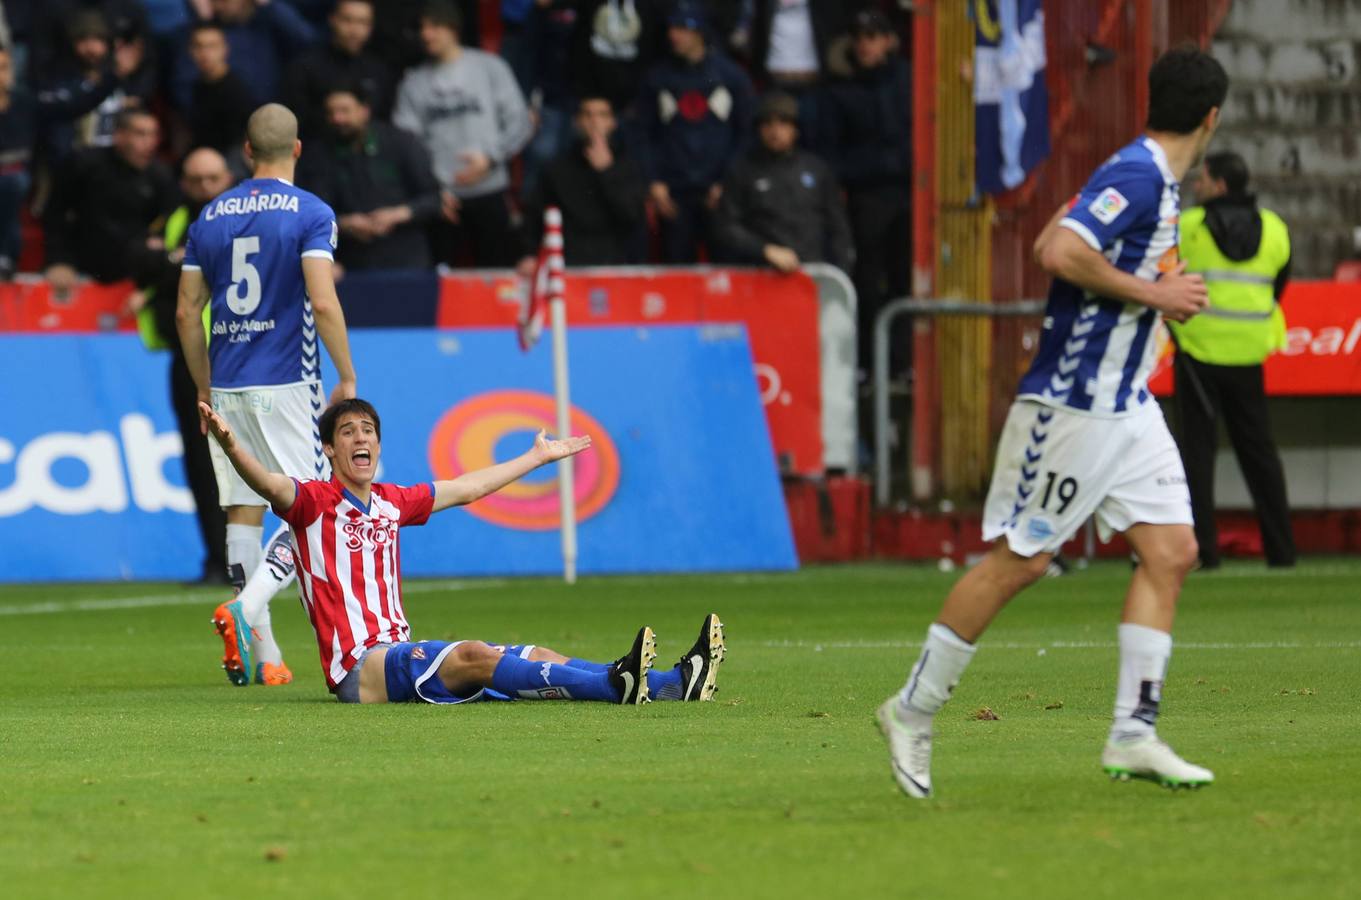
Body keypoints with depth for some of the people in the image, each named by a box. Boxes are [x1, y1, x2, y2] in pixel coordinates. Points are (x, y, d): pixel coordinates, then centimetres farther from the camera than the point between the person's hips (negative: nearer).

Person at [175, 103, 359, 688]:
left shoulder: (210, 217, 10)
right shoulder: (309, 213, -6)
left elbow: (187, 313, 10)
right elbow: (323, 302, -16)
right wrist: (348, 377, -7)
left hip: (227, 388, 5)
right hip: (286, 384, -5)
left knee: (243, 513, 9)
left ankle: (260, 654, 9)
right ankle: (245, 607, -23)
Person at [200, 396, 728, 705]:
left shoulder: (391, 503, 19)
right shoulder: (314, 503, -2)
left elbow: (464, 489, 34)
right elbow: (268, 484, -23)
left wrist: (538, 456, 46)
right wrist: (229, 445, -44)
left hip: (402, 652, 8)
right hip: (358, 668, -8)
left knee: (534, 659, -7)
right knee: (474, 655, -29)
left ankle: (675, 684, -19)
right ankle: (618, 686, -44)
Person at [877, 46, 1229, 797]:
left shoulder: (1150, 177, 11)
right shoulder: (1138, 176, -18)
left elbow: (1051, 241, 18)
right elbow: (1059, 253, -29)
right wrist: (1152, 292, -20)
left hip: (1126, 405, 10)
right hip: (1071, 404, -10)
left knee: (1171, 550, 1)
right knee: (1018, 559, -3)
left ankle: (1133, 734, 1)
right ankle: (914, 711, 9)